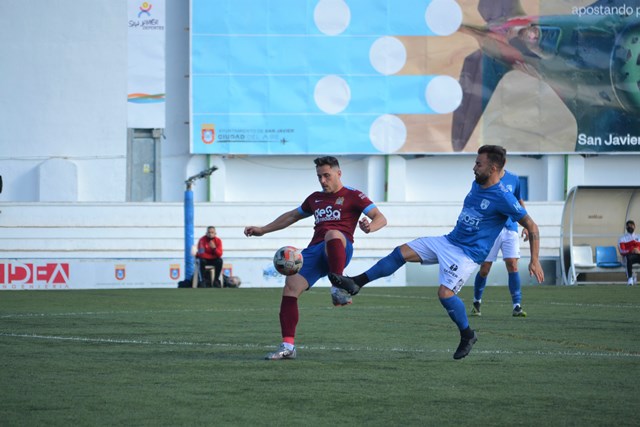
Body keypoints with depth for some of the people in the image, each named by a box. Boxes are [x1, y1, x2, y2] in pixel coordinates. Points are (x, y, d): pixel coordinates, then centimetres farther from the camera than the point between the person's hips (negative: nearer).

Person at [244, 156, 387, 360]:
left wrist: (369, 226, -25)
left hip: (339, 250, -6)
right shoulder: (315, 198, 28)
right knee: (290, 288, -15)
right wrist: (263, 230, 39)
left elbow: (380, 218, -1)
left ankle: (339, 288, -45)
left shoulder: (352, 196, 9)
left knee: (332, 234, -42)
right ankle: (288, 345, -13)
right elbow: (292, 216, 42)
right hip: (315, 250, 6)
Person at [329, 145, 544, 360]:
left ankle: (467, 335, 2)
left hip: (469, 253, -8)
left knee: (445, 292, -21)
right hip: (448, 241, 8)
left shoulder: (503, 198, -17)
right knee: (401, 252, -2)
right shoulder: (476, 184, 7)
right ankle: (356, 283, 1)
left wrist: (534, 261, -16)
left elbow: (532, 227, -13)